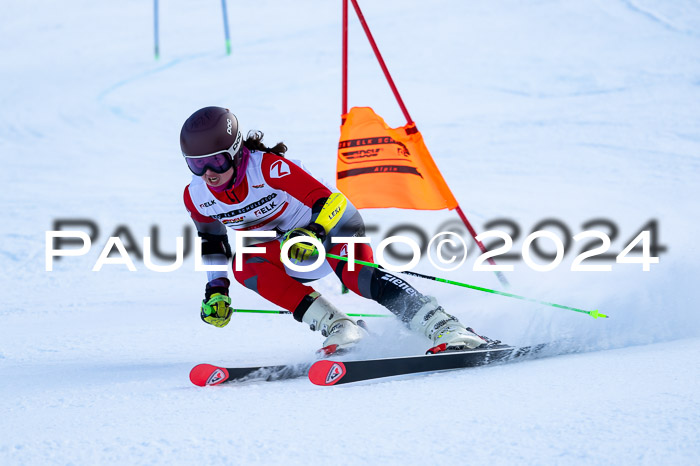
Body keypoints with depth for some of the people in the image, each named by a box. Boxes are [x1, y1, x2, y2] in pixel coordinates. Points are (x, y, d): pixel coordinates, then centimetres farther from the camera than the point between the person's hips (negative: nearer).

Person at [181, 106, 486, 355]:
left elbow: (331, 202, -33)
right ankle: (337, 327, -27)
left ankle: (444, 328, -39)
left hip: (330, 225, -6)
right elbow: (212, 241, 11)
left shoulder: (267, 166, -29)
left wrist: (312, 234, -50)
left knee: (354, 273, -34)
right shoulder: (196, 197, -11)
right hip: (287, 252, 6)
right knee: (244, 265, -25)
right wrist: (216, 288, 4)